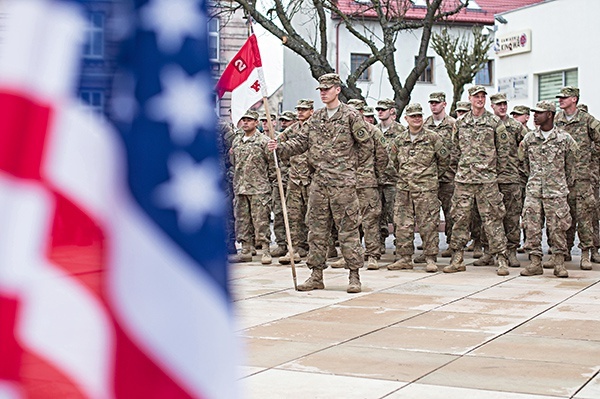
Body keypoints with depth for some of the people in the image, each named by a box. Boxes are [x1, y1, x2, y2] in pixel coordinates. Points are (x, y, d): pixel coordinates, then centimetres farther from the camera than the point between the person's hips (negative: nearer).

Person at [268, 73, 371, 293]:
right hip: (319, 182, 6)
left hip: (343, 182, -6)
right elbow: (301, 142, 11)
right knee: (316, 228, 8)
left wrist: (355, 120, -9)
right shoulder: (315, 118, 14)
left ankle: (354, 275, 5)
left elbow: (365, 139, -4)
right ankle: (316, 275, 16)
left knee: (348, 229, -2)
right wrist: (279, 147, 0)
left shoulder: (350, 114, -2)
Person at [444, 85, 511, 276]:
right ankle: (457, 259, 11)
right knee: (460, 217, 4)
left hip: (487, 178, -3)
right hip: (463, 177, 3)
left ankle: (502, 259, 1)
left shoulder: (494, 122, 2)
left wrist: (490, 163, 6)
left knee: (492, 218, -4)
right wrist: (464, 164, 13)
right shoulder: (460, 123, 11)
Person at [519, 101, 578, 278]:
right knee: (532, 226, -1)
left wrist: (567, 182, 15)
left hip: (556, 190, -3)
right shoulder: (529, 138, 6)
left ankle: (559, 264, 7)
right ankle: (535, 262, 6)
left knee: (557, 227, -1)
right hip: (533, 190, 3)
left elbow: (570, 163, 10)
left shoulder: (565, 138, -2)